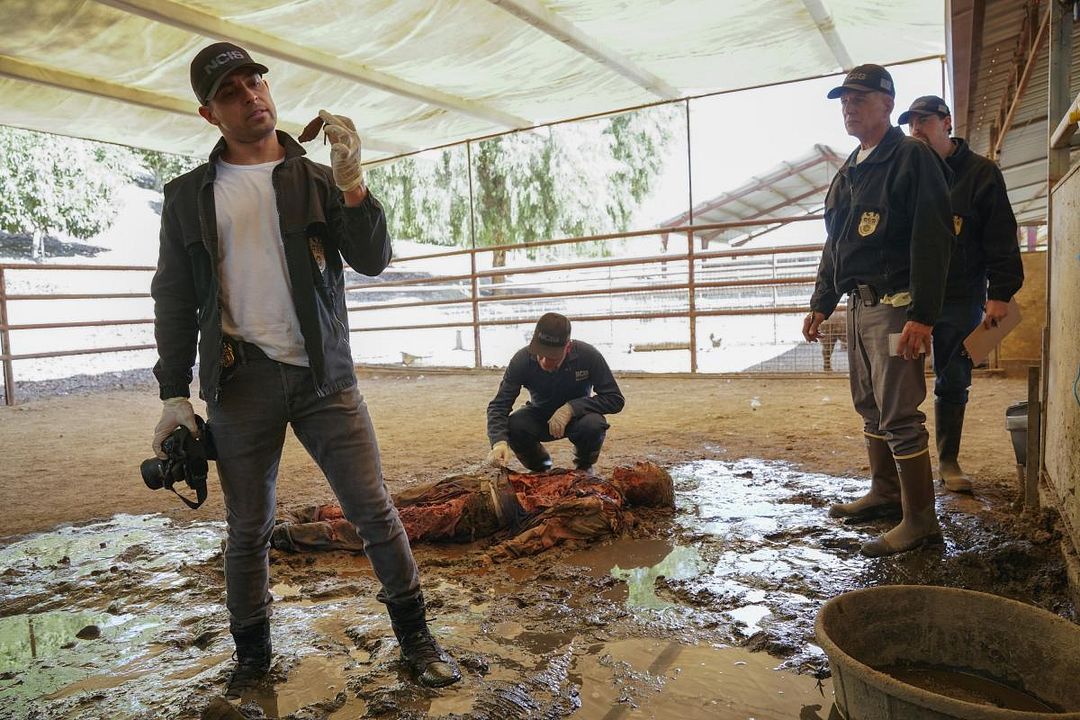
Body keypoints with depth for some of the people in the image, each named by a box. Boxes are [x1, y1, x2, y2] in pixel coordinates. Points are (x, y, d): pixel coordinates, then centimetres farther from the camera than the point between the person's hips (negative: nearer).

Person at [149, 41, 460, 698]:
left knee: (375, 509, -1)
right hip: (240, 384, 1)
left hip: (324, 375, 0)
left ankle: (415, 637, 16)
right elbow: (174, 300, 10)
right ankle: (253, 656, 30)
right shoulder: (190, 196, 10)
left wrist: (352, 183, -17)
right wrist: (174, 393, 4)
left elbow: (372, 262, -4)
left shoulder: (318, 182, 8)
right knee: (248, 529, 10)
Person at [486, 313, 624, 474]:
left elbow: (615, 400, -22)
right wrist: (499, 442, -44)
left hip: (577, 415, -1)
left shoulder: (588, 355, -26)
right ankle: (540, 468, 4)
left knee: (594, 424, -34)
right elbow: (499, 405, -24)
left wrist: (572, 408, -34)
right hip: (539, 417, 1)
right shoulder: (523, 359, -24)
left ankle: (584, 467, 1)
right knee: (512, 426, -30)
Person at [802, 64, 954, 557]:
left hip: (895, 305, -9)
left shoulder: (912, 159, -9)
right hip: (859, 304, 9)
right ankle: (885, 493, 29)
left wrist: (922, 316, -23)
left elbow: (932, 241, -17)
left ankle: (920, 519, 2)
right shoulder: (847, 173, 18)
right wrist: (821, 304, 19)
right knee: (870, 406, 15)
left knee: (899, 415, -8)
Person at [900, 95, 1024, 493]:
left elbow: (1001, 238, -2)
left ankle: (949, 461, 19)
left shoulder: (980, 172, 2)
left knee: (953, 384, 7)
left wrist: (1000, 293, -10)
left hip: (961, 300, -1)